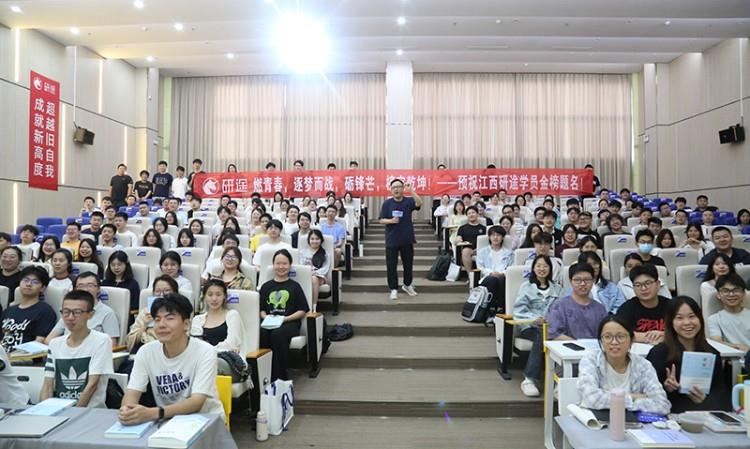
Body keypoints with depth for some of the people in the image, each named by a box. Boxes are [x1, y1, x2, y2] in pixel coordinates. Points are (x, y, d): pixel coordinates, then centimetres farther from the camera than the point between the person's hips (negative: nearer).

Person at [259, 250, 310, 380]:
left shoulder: (294, 286, 12)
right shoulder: (266, 286, 21)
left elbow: (303, 311, 6)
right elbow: (261, 309, 18)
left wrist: (286, 318, -8)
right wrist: (266, 317, -4)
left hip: (290, 322, -2)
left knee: (277, 334, -35)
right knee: (260, 333, -32)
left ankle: (279, 377, -24)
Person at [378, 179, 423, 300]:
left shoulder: (408, 201, -2)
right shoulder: (387, 203, -1)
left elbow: (419, 203, -23)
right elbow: (381, 220, -2)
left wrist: (411, 190, -31)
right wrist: (391, 220, -21)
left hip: (407, 239, 1)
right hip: (392, 240, -1)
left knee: (408, 264, 14)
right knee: (391, 265, 1)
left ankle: (407, 285, 36)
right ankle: (394, 289, 14)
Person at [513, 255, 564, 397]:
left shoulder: (557, 288, 23)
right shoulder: (526, 286, 14)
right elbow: (519, 309, 3)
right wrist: (535, 319, -14)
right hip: (530, 327, -2)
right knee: (542, 336, -36)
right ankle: (530, 379, -35)